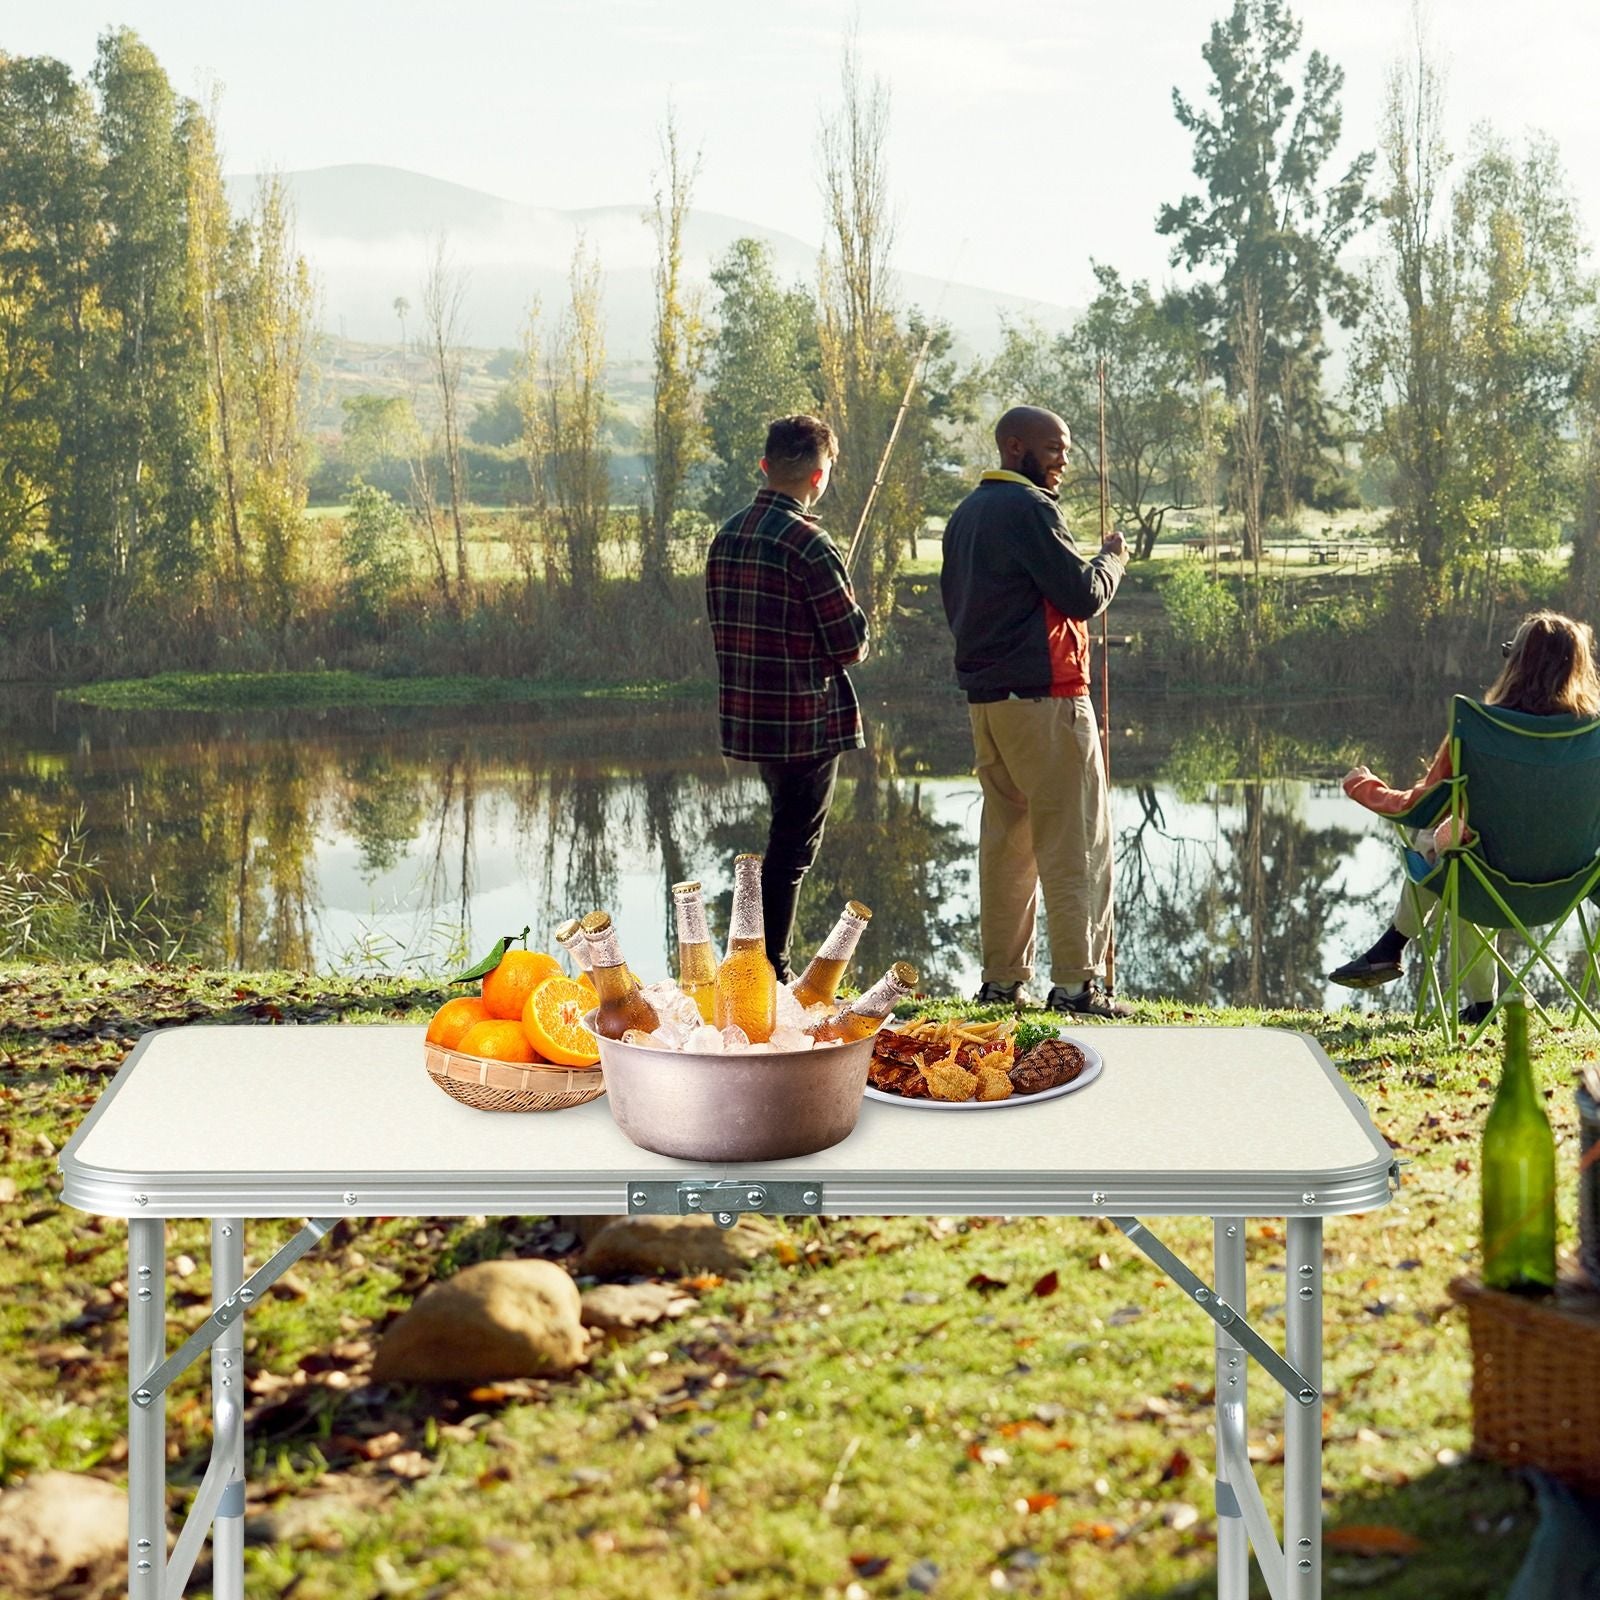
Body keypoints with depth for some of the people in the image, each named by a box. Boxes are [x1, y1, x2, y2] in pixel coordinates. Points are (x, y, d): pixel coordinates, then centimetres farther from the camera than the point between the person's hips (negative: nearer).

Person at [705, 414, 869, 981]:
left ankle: (769, 966, 27)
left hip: (746, 715, 8)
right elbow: (852, 644, -15)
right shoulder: (807, 543, -17)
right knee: (794, 845, 1)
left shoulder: (727, 536, 7)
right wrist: (856, 631, 6)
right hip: (806, 720, -8)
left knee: (788, 836, 20)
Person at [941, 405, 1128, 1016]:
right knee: (1075, 840, -5)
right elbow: (1083, 595, -14)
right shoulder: (1029, 507, -11)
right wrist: (1111, 558, 3)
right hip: (1043, 695, -9)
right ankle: (1075, 982, -7)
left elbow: (954, 599, 24)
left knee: (1006, 838, 12)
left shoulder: (965, 513, 17)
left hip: (983, 695, 9)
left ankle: (1002, 979, 13)